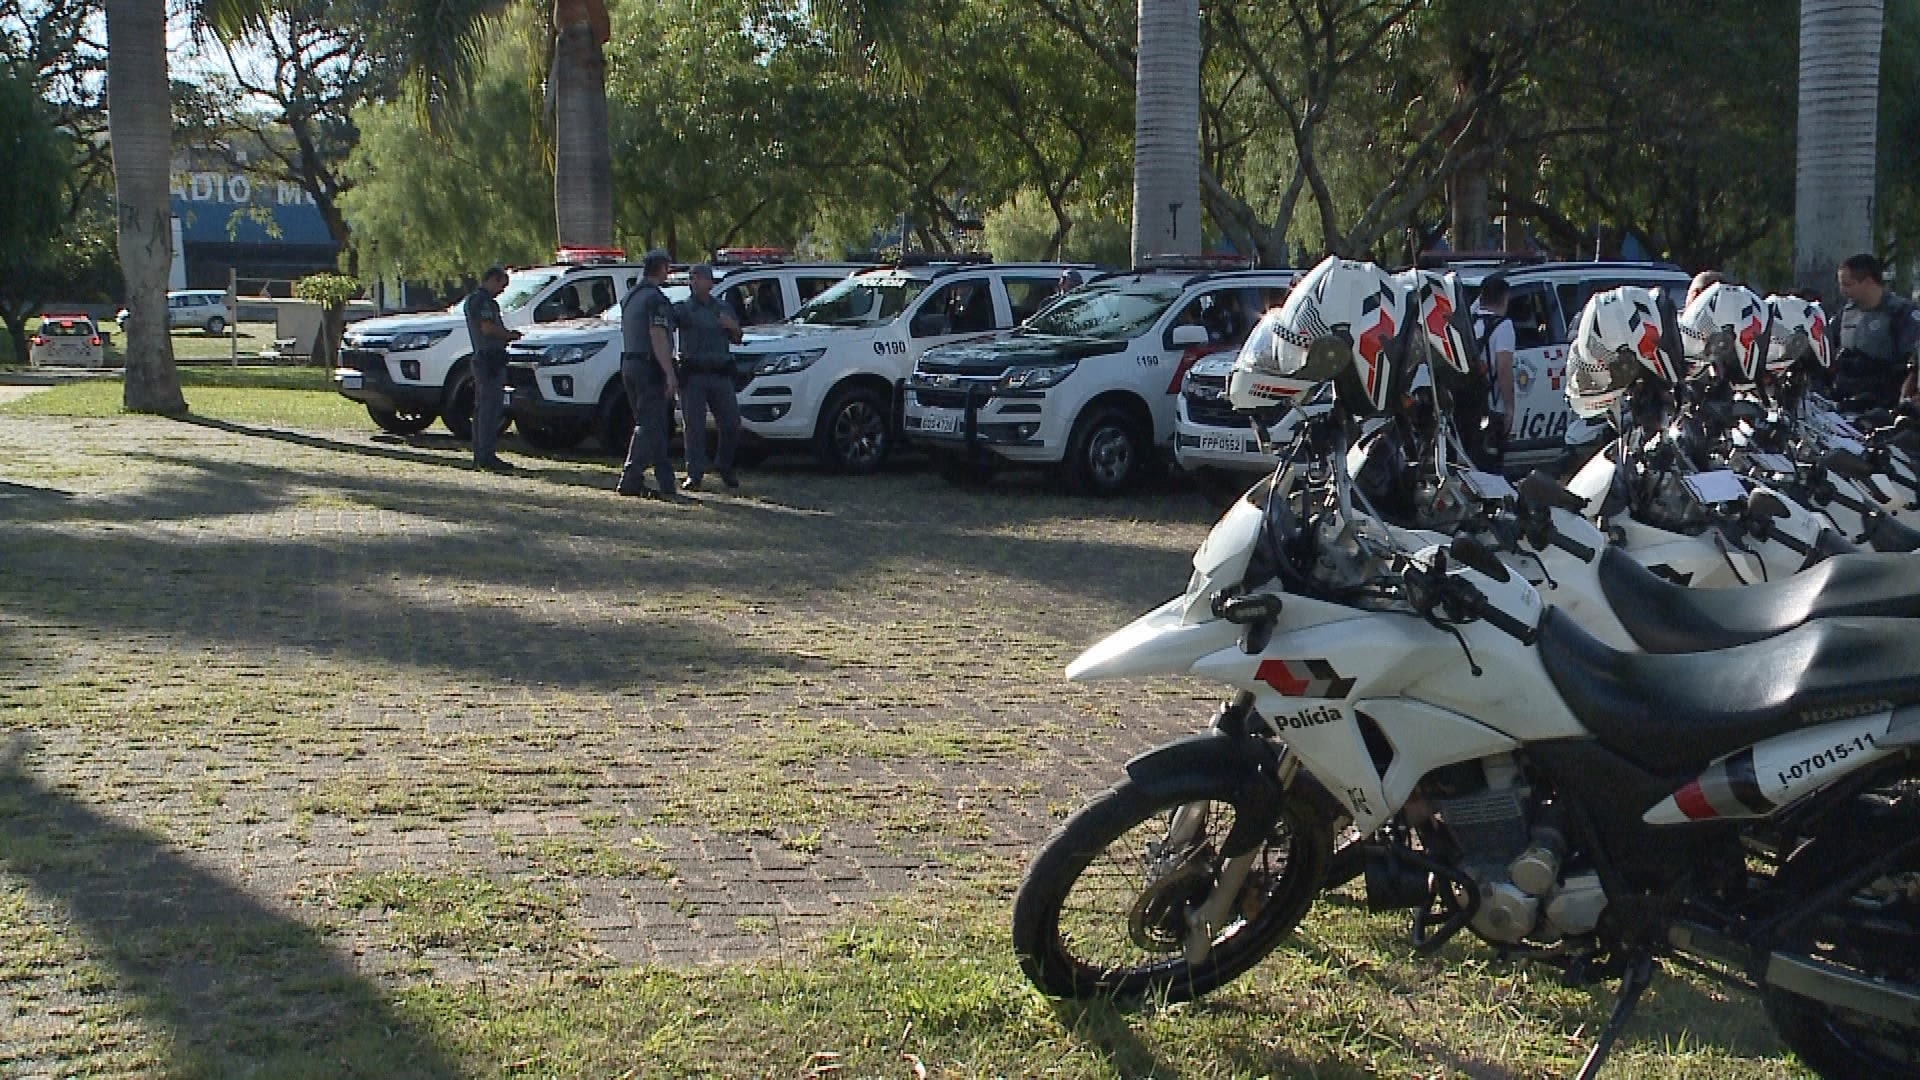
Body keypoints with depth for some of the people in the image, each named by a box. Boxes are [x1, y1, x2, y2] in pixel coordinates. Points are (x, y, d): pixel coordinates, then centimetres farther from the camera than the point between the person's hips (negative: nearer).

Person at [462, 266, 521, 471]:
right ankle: (487, 456, -13)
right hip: (491, 359, -11)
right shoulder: (483, 300, -12)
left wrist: (506, 334, 15)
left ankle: (479, 456, 18)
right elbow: (488, 328, -22)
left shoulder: (471, 300, 21)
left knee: (481, 408, 13)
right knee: (490, 409, -11)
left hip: (481, 358, 11)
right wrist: (509, 335, -8)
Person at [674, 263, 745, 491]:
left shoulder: (723, 308, 17)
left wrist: (733, 327, -1)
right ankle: (694, 474, 0)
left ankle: (725, 468, 20)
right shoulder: (682, 309, 4)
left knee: (732, 424, 1)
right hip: (693, 376, -3)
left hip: (720, 375, 3)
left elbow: (736, 340, 21)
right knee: (693, 426, -4)